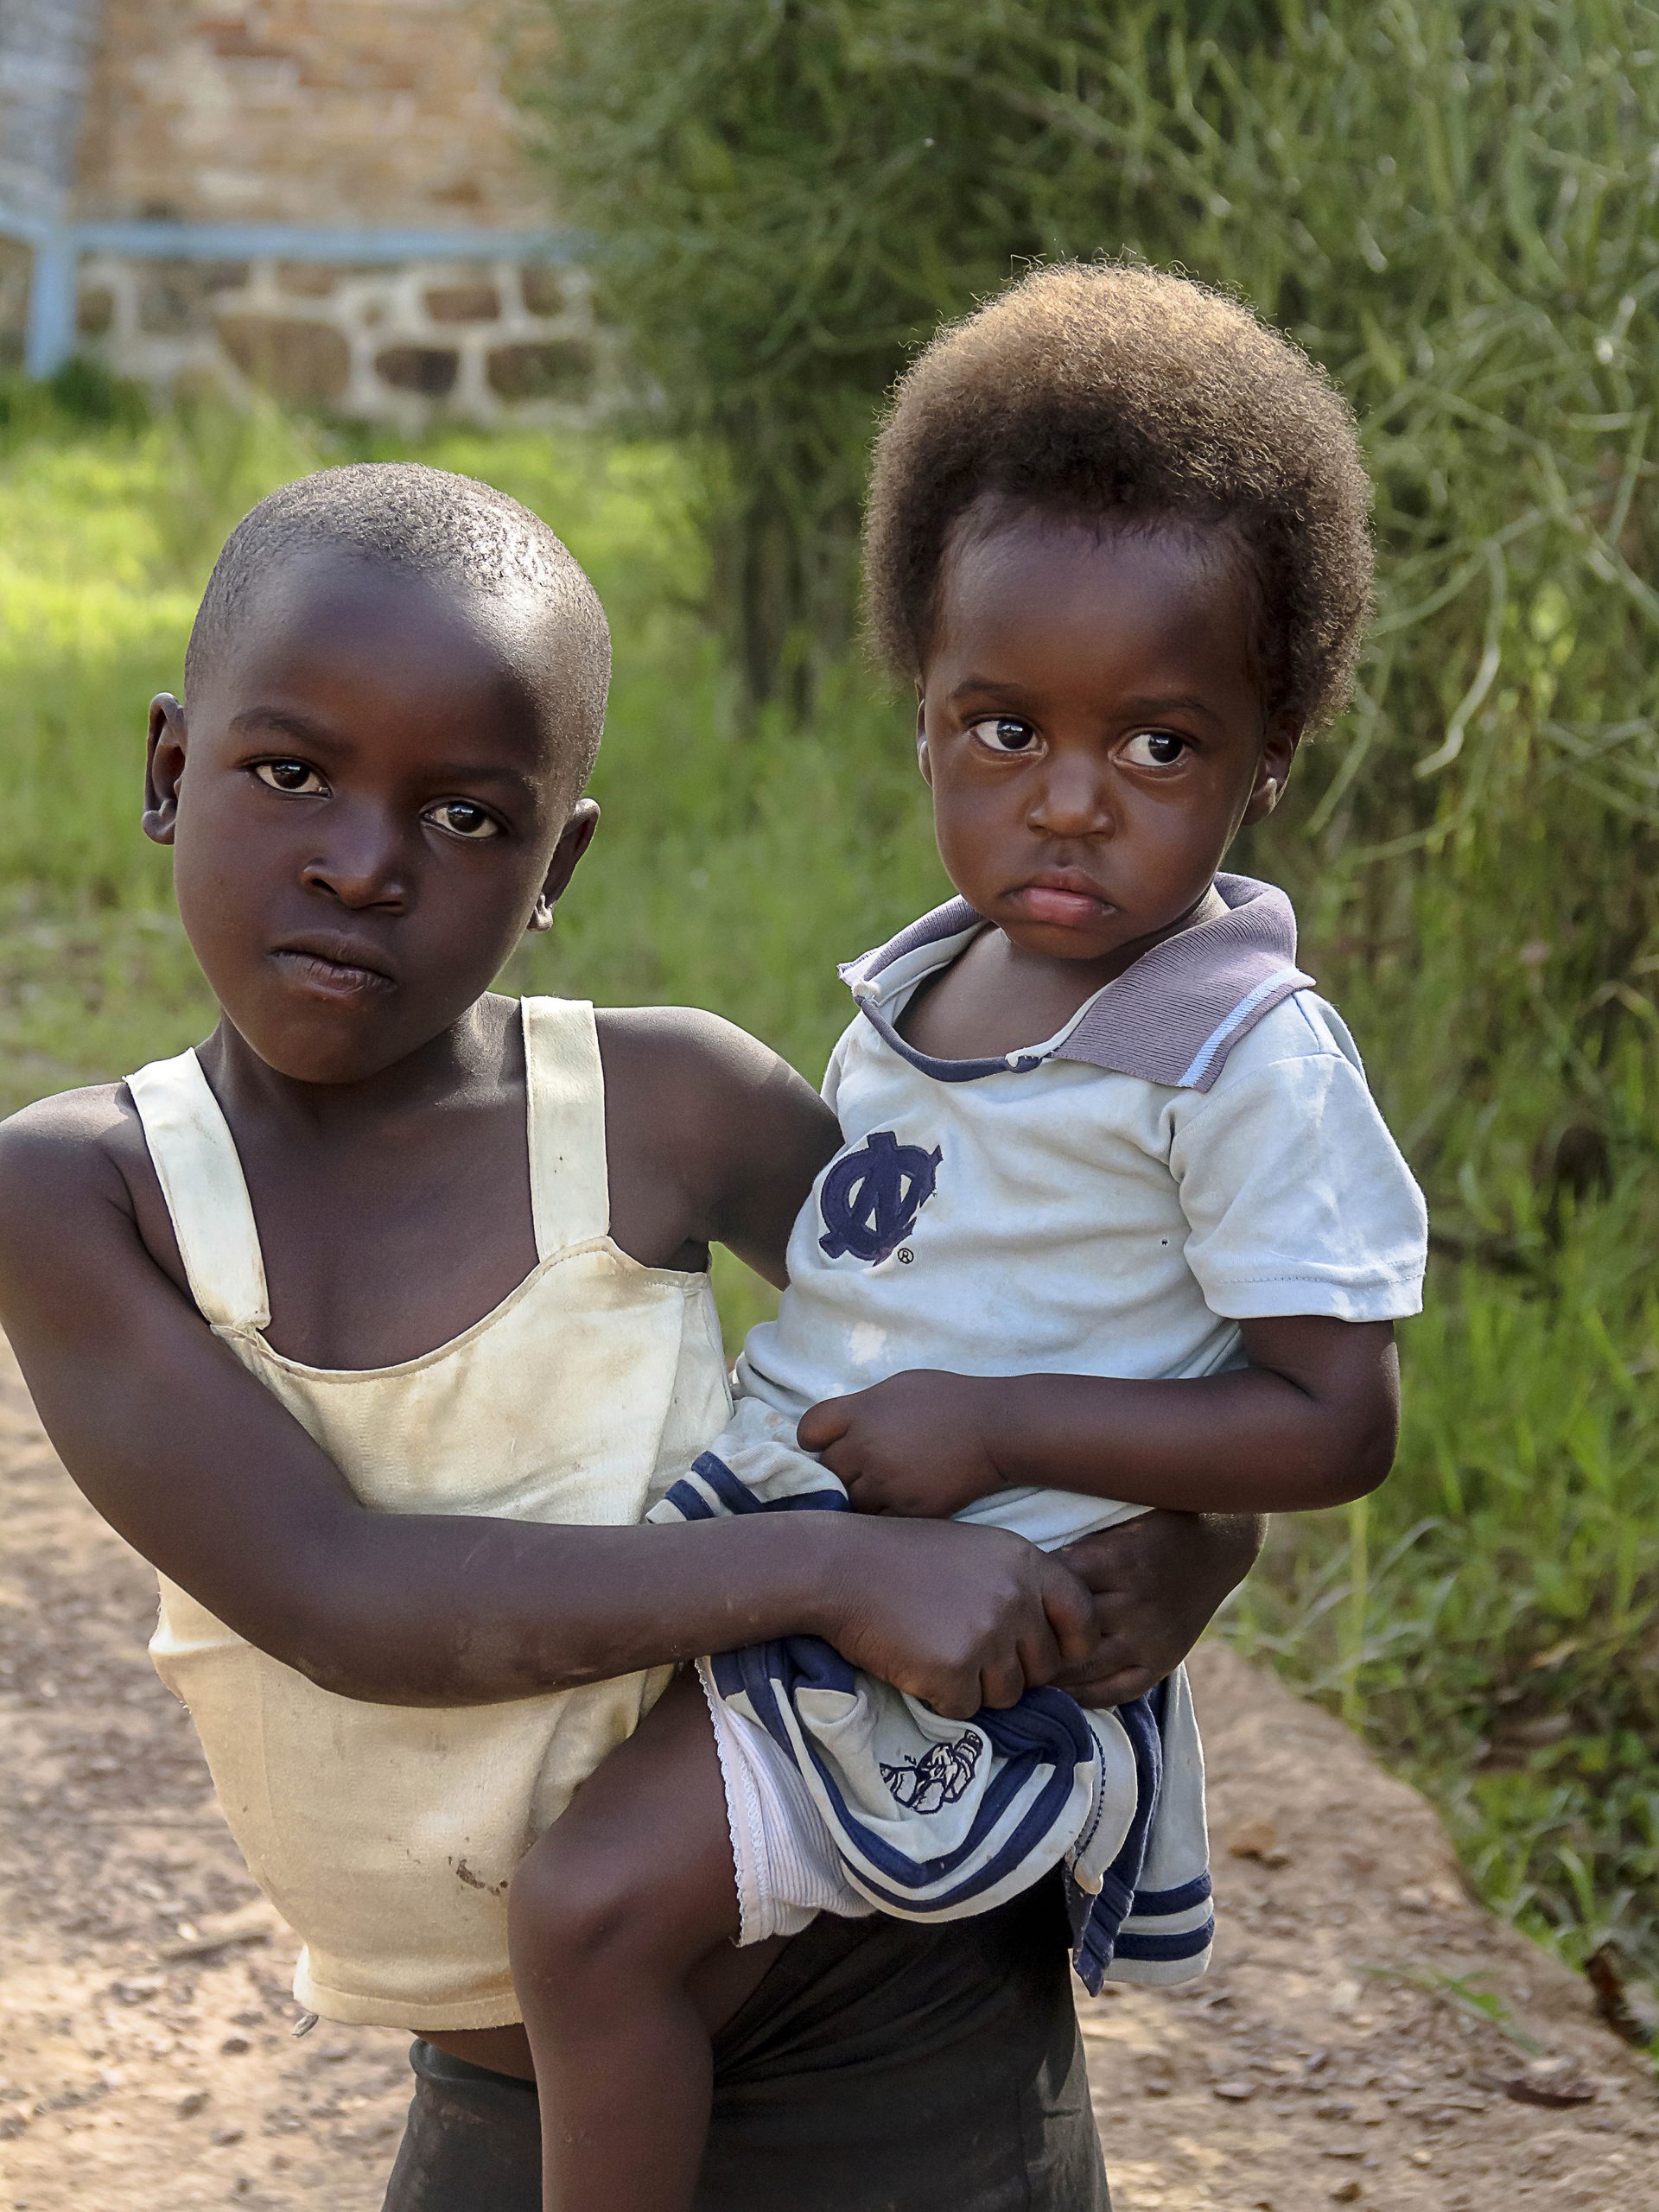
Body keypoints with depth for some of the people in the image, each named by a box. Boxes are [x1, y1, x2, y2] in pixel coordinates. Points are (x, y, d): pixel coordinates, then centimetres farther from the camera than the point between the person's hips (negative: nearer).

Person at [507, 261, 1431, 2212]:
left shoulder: (1247, 1060, -17)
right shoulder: (921, 982, 6)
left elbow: (1335, 1423, -17)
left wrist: (999, 1428, -23)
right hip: (770, 1541, 9)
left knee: (595, 1900, -23)